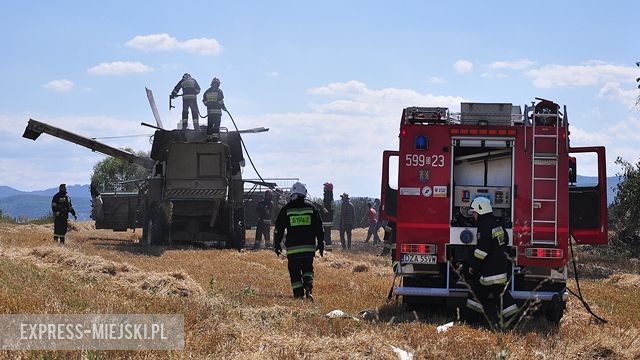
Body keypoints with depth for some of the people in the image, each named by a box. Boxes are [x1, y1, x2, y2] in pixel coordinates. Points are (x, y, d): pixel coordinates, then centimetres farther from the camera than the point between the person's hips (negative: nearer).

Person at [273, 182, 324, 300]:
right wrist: (321, 244, 14)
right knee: (308, 269, 13)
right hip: (309, 246, 2)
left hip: (292, 247, -1)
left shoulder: (286, 209, 0)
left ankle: (299, 295, 2)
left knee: (295, 272, 6)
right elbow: (319, 227, 7)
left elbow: (278, 228, 2)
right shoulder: (311, 207, 4)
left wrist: (276, 245, 10)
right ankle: (309, 289, -9)